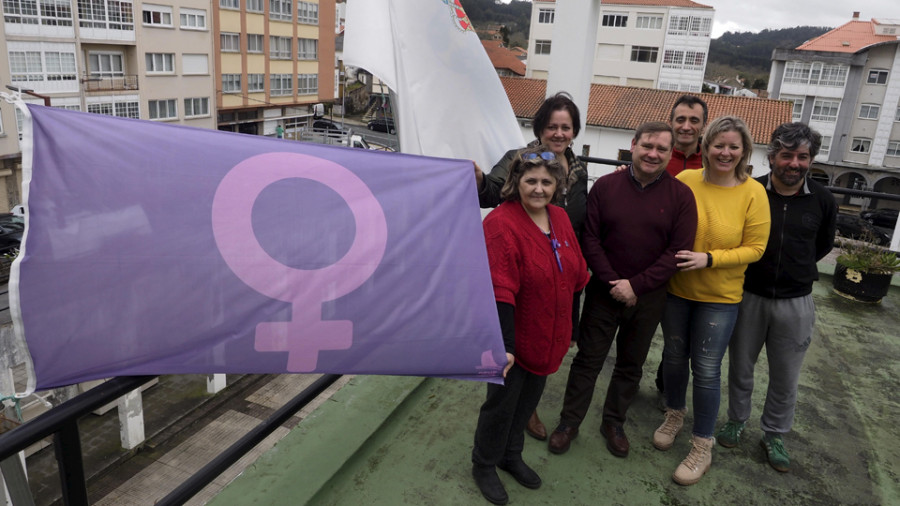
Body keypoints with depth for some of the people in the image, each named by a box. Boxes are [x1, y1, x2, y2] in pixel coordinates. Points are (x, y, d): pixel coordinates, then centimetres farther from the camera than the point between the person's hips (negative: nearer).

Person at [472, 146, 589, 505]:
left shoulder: (560, 218, 1)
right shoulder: (501, 223, -22)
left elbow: (576, 275, 10)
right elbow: (499, 291, -27)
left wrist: (566, 329, 12)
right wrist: (504, 346, -28)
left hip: (548, 337, 7)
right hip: (515, 339, -7)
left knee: (528, 400, 22)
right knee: (502, 402, 9)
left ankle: (511, 455, 45)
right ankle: (484, 466, 34)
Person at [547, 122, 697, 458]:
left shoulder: (681, 195, -5)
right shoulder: (605, 186, -4)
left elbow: (679, 250, -9)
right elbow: (590, 239, -5)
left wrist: (635, 285, -16)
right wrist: (611, 282, -14)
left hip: (648, 298, 1)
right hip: (604, 291, -1)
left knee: (631, 365, 16)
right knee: (588, 359, 8)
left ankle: (614, 423, 34)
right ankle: (569, 422, 24)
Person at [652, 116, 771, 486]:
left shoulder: (753, 192, -10)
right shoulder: (685, 180, -7)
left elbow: (754, 248, -10)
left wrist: (708, 259, -20)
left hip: (720, 297, -2)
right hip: (676, 289, 2)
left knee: (706, 370, 2)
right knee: (674, 356, 16)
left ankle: (702, 447, 20)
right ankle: (675, 414, 42)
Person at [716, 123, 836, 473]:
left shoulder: (822, 201, -5)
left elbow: (823, 245, 13)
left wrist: (795, 269, 12)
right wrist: (756, 269, 4)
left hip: (795, 303, 1)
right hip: (748, 296, -1)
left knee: (785, 378, 13)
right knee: (741, 367, 15)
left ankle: (774, 435, 33)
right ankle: (737, 421, 37)